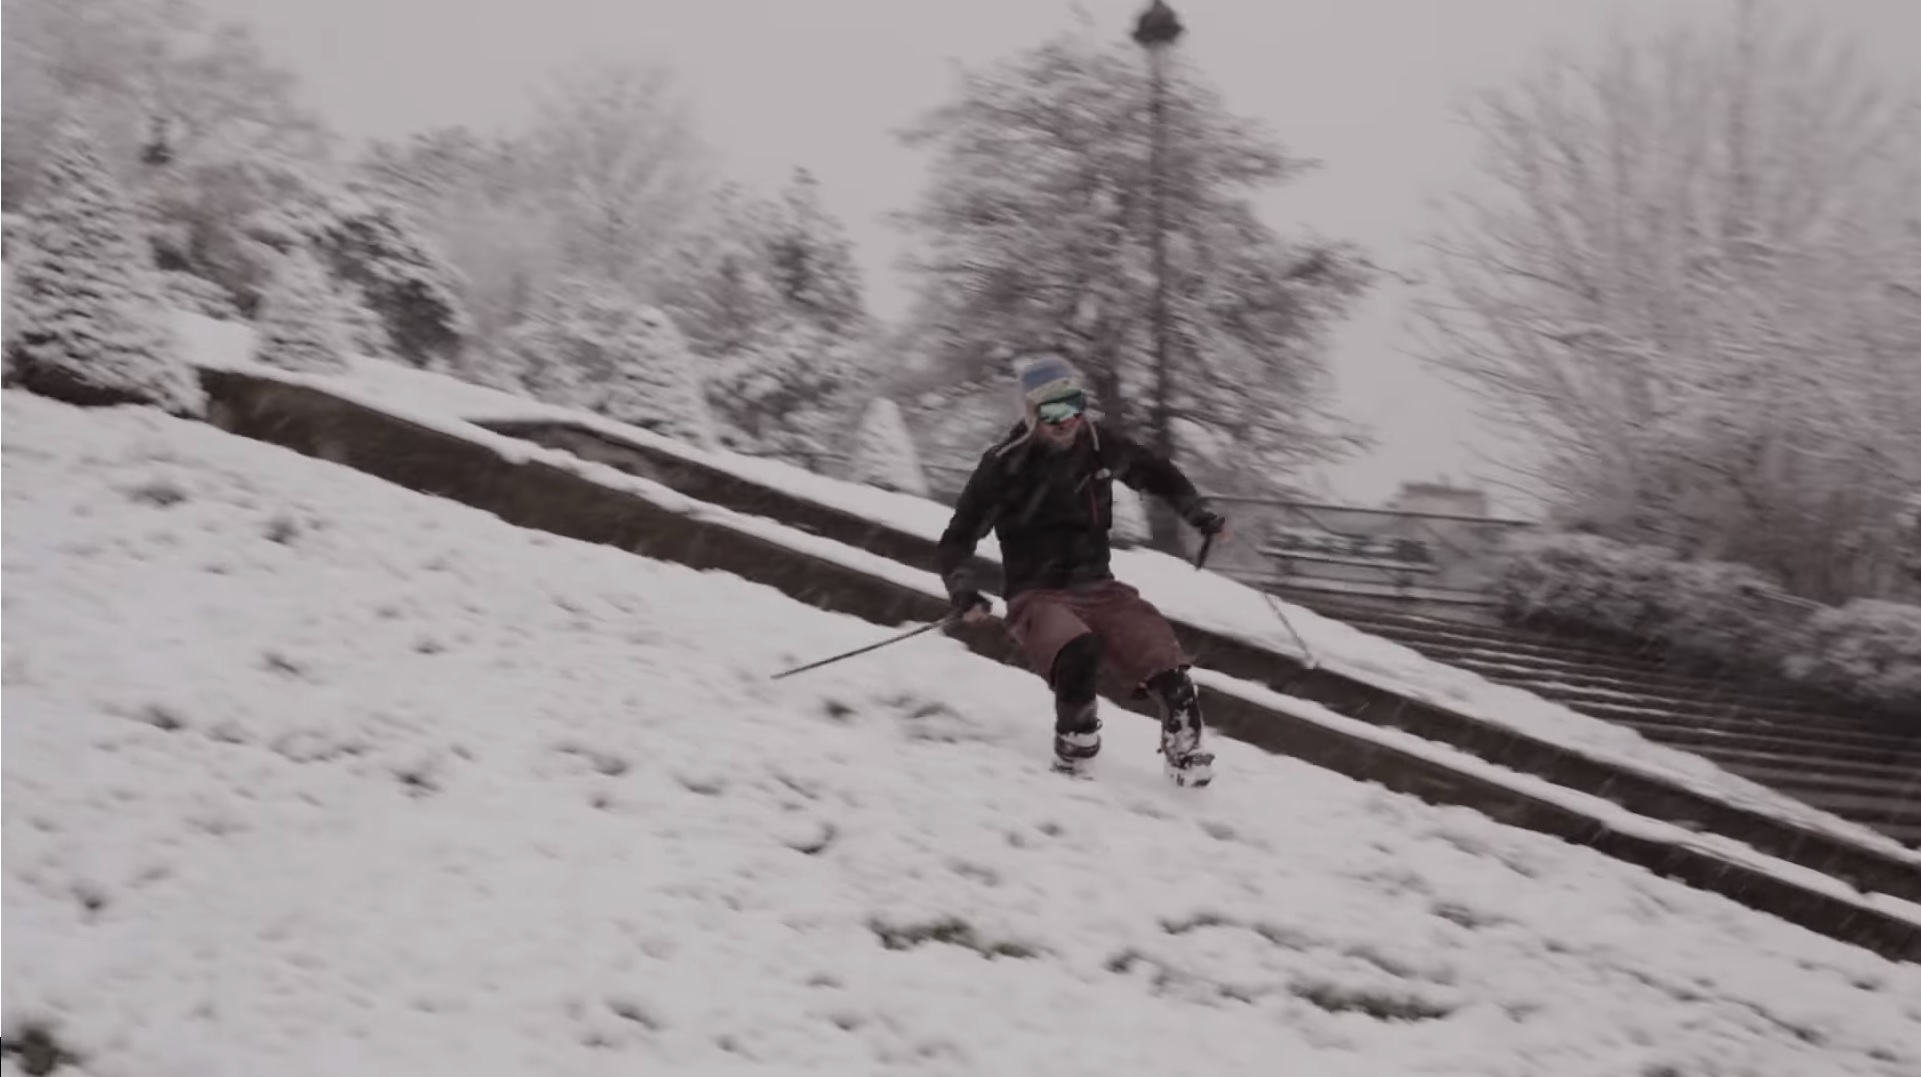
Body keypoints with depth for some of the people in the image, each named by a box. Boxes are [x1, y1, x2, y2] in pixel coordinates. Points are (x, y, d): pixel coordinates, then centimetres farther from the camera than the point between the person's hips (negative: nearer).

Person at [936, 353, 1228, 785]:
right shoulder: (1006, 465, -10)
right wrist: (964, 594, -18)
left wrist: (1199, 513, 11)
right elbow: (957, 540, -3)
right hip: (1036, 595, -4)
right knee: (1076, 653, -36)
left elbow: (1156, 475, 20)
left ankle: (1183, 749, 8)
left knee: (1167, 665, -16)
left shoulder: (1100, 444, 0)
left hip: (1097, 587, 4)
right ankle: (1074, 747, -12)